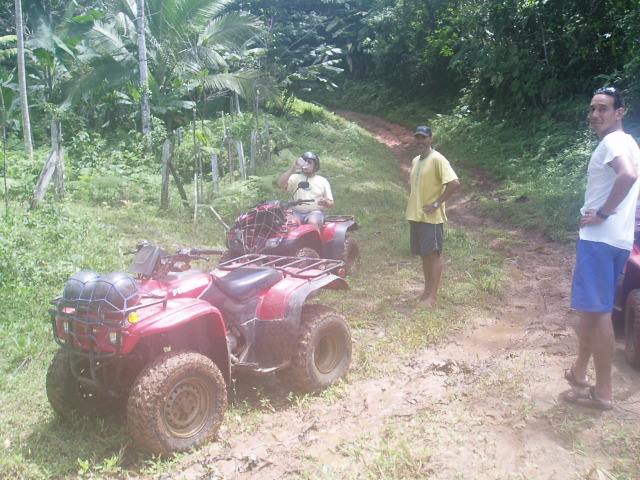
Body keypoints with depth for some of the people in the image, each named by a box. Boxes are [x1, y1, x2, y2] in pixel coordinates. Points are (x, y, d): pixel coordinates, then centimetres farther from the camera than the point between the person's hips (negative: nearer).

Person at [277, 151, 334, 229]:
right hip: (297, 212, 2)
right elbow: (281, 184, -4)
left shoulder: (323, 181, 15)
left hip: (315, 212, -1)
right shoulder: (296, 178, 17)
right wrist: (293, 168, -7)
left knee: (313, 222, -36)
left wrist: (325, 202, -11)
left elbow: (331, 205, 14)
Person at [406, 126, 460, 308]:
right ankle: (427, 290, 24)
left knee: (434, 255, -3)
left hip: (431, 217, -8)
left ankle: (433, 296, 1)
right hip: (415, 215, 8)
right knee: (424, 255, 14)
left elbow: (454, 183, -21)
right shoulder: (415, 161, 13)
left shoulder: (437, 159, -12)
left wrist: (437, 204, -19)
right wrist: (412, 206, 12)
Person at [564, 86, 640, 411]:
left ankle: (603, 393, 1)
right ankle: (579, 372, 30)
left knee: (597, 311, -6)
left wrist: (603, 213, -22)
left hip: (600, 239, -10)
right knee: (589, 309, 18)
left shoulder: (612, 142, -11)